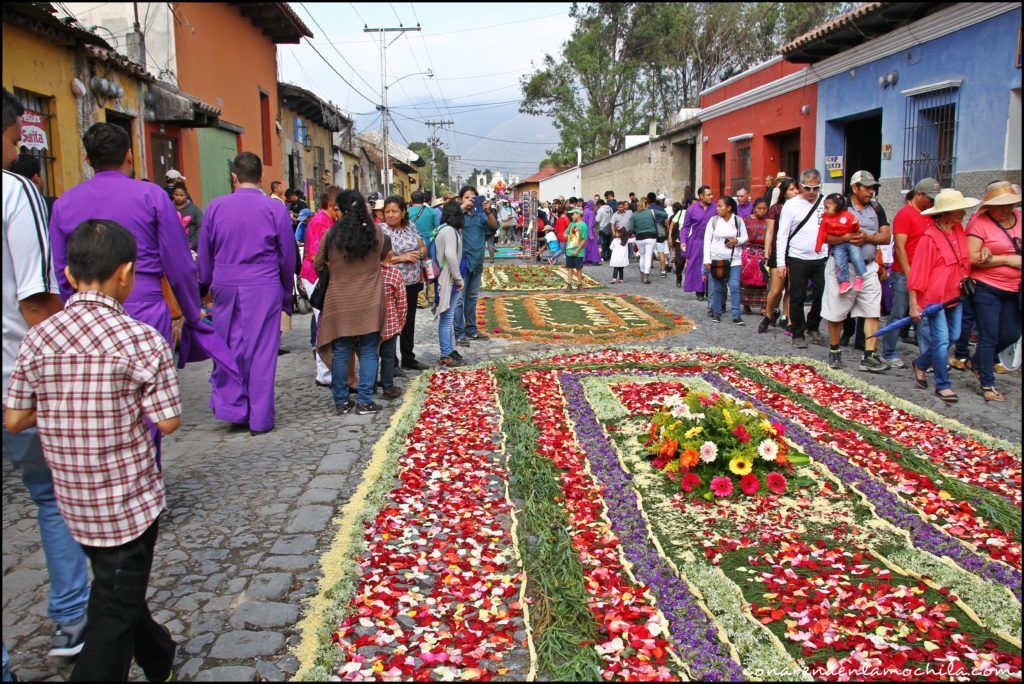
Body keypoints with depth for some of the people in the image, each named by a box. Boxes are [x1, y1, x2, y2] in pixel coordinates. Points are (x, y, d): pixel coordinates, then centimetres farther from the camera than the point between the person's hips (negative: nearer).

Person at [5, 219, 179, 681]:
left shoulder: (36, 340, -5)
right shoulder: (142, 340, -18)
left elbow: (14, 421, -1)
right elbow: (168, 422, -16)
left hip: (74, 501, 6)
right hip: (129, 502, -6)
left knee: (118, 588, 25)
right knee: (114, 613, 7)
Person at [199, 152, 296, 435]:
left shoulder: (215, 206, 1)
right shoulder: (275, 208, -4)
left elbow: (204, 253, 8)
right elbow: (287, 255, 2)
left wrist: (209, 284, 21)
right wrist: (287, 292, 14)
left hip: (225, 286, 2)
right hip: (263, 288, -2)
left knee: (228, 348, 14)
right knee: (262, 351, 3)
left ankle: (229, 407, 14)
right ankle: (259, 419, 8)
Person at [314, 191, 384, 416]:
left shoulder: (331, 234, -5)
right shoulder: (376, 232, -5)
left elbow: (317, 265, 6)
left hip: (340, 302, 1)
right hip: (369, 303, 0)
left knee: (340, 352, 9)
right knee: (368, 352, 7)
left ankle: (342, 401, 16)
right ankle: (364, 401, 7)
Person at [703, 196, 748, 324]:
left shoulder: (738, 220, 2)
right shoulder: (714, 220, 1)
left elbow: (745, 237, 9)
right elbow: (707, 240, 0)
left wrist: (737, 241, -13)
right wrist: (707, 260, -7)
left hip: (734, 259, 0)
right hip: (716, 259, 1)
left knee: (735, 287, -7)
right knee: (717, 288, 6)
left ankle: (736, 315, -4)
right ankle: (716, 313, 18)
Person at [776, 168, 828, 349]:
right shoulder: (791, 205, -2)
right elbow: (782, 235, -2)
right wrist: (781, 261, -7)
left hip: (821, 258, 3)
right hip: (798, 259, -3)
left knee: (821, 295, 8)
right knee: (797, 298, 3)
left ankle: (813, 328, 28)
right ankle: (798, 334, 14)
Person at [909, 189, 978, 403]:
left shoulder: (959, 230, 6)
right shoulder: (929, 237, -16)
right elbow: (918, 272, -14)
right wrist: (914, 303, -15)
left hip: (955, 295, 8)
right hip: (934, 296, -8)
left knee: (953, 336, 13)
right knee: (941, 340, -5)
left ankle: (920, 365, 33)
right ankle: (943, 385, 5)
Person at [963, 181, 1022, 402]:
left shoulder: (1018, 217, 6)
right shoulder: (979, 222, -13)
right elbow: (971, 258, -21)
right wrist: (1008, 260, -16)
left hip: (1013, 290, 6)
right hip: (986, 289, -6)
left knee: (1012, 334, 12)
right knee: (989, 336, -2)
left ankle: (978, 362, 35)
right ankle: (987, 384, 8)